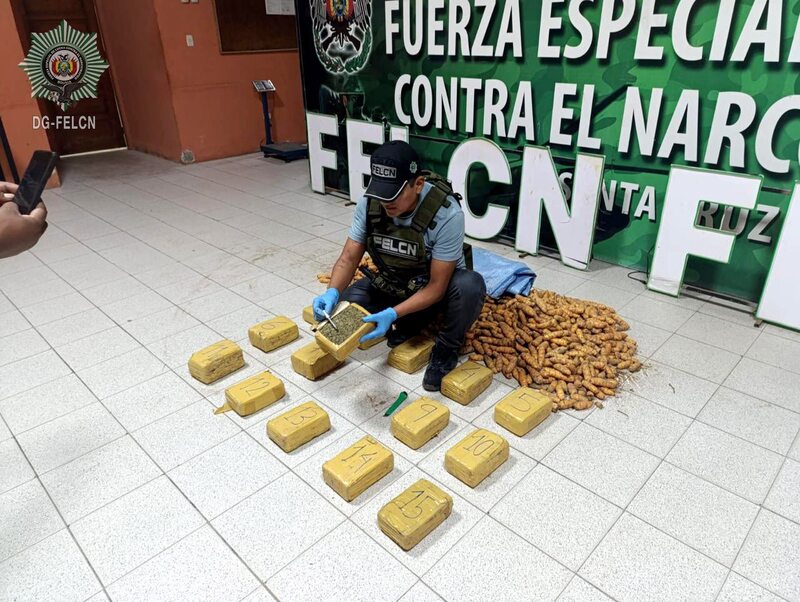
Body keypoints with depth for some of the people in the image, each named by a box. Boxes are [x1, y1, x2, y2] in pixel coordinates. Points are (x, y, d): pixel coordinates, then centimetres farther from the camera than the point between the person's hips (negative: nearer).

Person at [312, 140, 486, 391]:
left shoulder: (447, 214, -32)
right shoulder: (369, 203, -19)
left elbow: (436, 287, -29)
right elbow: (349, 258, -12)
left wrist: (392, 314, -41)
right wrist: (332, 292, -33)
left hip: (437, 287, -4)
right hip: (393, 284, 4)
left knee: (470, 286, -37)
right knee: (346, 304, -19)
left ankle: (446, 349, -8)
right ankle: (410, 323, 5)